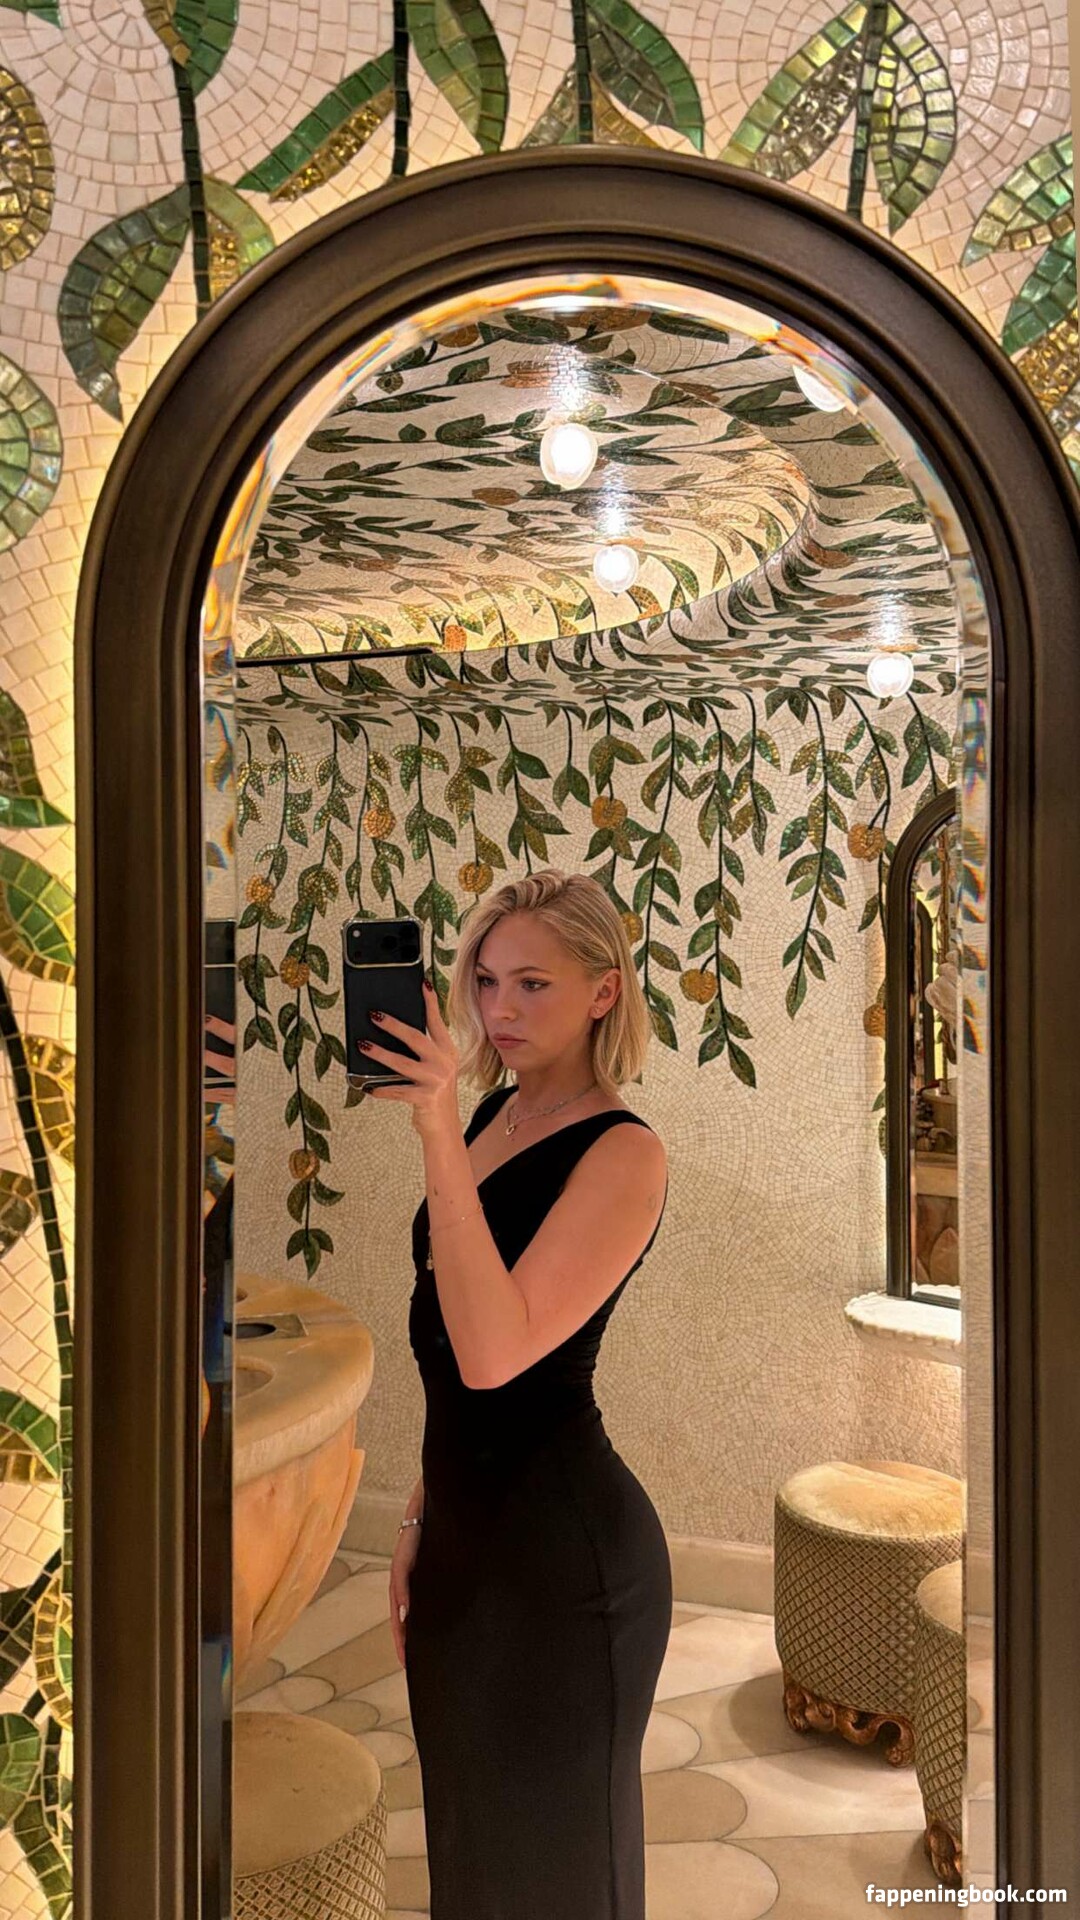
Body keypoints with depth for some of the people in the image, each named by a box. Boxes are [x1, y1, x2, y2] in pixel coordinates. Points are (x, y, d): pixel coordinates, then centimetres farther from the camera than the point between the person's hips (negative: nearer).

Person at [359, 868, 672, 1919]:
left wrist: (439, 1140, -32)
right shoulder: (493, 1114, 6)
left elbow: (495, 1352, -28)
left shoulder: (624, 1153, -17)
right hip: (466, 1529, 8)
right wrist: (421, 1521, 16)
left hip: (564, 1550, -8)